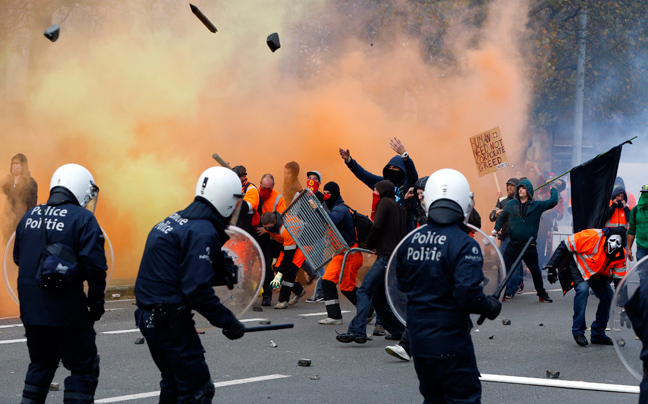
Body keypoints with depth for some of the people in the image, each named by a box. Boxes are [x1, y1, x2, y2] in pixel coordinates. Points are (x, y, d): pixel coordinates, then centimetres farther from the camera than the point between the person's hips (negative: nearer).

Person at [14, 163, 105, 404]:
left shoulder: (29, 217, 10)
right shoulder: (83, 219, -10)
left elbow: (18, 259, 19)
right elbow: (94, 265, -16)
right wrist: (96, 302, -5)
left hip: (31, 309, 6)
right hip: (67, 310, -6)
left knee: (41, 364, 23)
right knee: (84, 368, 5)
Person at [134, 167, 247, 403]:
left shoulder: (177, 220, 12)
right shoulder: (203, 232, -17)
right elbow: (197, 290, -23)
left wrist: (218, 274, 6)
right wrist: (228, 322, -14)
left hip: (149, 316, 10)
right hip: (170, 320, -10)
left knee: (174, 383, 23)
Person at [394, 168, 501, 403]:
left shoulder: (410, 241, 0)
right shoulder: (464, 245, -18)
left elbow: (402, 285, 11)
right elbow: (468, 295, -24)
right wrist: (491, 307, -6)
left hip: (418, 337, 6)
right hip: (450, 340, -6)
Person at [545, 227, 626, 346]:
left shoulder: (620, 255, -18)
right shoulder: (593, 236, -36)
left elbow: (619, 278, -8)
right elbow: (565, 246, -26)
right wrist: (551, 266, -23)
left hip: (598, 274, 6)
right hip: (578, 267, -6)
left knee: (608, 297, -6)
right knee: (583, 289, -30)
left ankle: (598, 334, 10)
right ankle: (578, 331, -18)